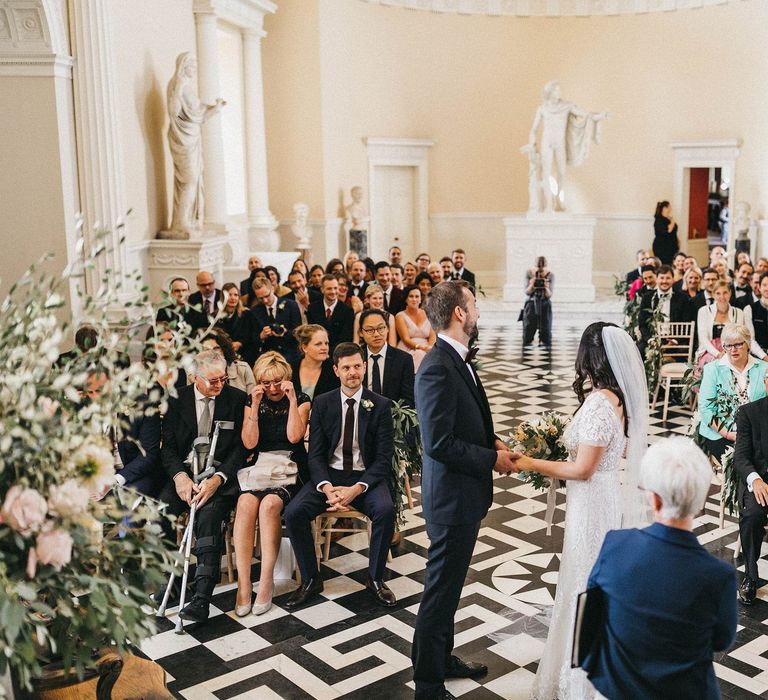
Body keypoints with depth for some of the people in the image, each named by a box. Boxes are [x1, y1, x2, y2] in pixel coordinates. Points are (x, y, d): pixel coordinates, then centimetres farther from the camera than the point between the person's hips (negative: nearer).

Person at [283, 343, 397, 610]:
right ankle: (310, 580, -3)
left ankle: (375, 578, -9)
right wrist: (327, 488, -20)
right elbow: (315, 454, 0)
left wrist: (356, 489, -22)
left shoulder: (380, 405, -2)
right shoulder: (322, 404, 3)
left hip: (366, 477, -1)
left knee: (386, 510, -32)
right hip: (329, 475, 2)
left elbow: (383, 458, -6)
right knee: (293, 512, -23)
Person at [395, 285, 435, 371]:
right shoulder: (400, 316, 5)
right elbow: (406, 339, -6)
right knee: (420, 354, -35)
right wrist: (419, 347, -24)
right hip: (408, 351, -3)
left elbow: (432, 335, 7)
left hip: (426, 350, 3)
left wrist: (430, 346, -15)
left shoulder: (426, 314, 16)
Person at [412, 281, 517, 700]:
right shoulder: (437, 369, -24)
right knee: (441, 591, 3)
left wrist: (492, 443, 3)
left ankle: (442, 660, 41)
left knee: (448, 586, 23)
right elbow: (439, 443, -26)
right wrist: (492, 459, -16)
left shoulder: (456, 360, 7)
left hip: (465, 494, 10)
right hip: (451, 497, -10)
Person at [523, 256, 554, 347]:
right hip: (531, 303, 0)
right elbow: (527, 292, -8)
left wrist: (546, 288, -29)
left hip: (545, 305, 0)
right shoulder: (529, 273, -8)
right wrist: (532, 285, -28)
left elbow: (549, 296, -8)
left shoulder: (550, 275, -8)